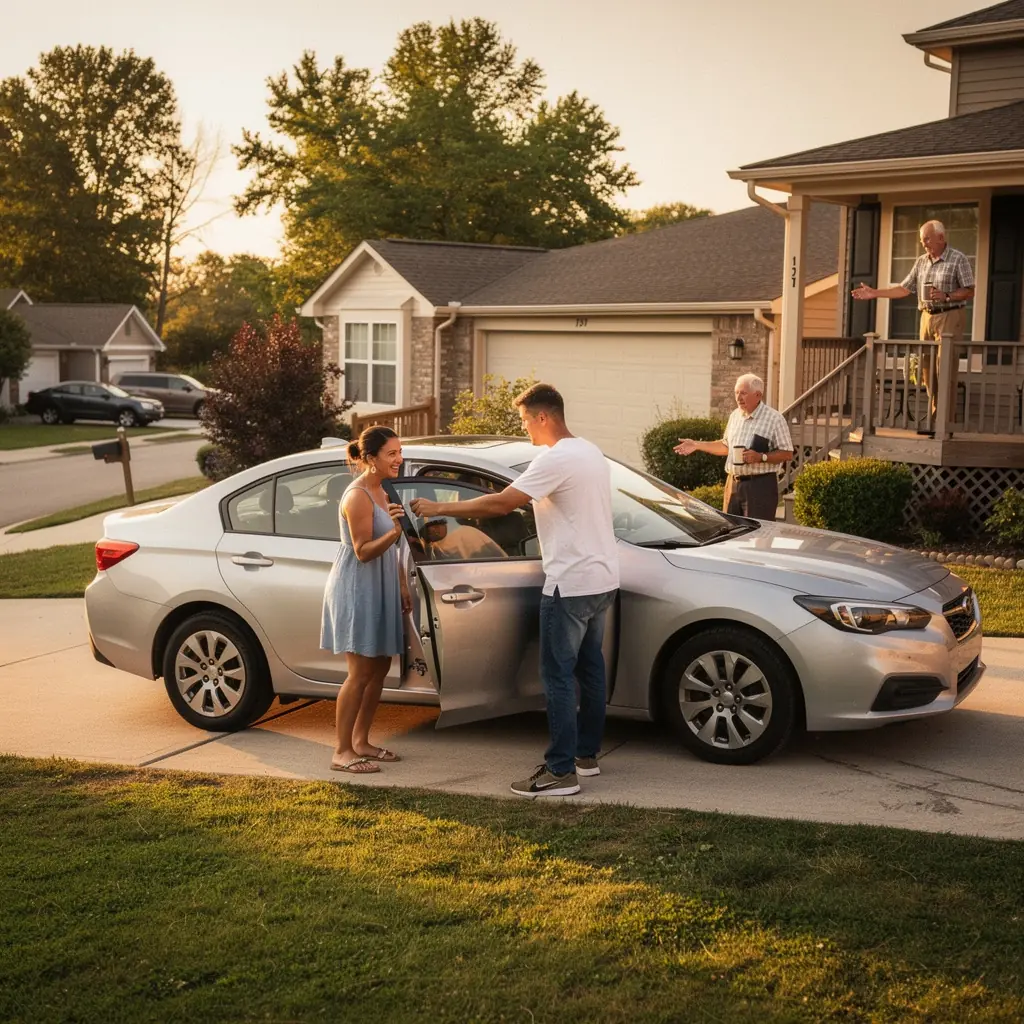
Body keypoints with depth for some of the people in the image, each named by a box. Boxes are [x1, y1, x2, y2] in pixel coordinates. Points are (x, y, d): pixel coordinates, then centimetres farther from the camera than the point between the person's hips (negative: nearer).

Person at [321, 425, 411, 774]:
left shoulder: (381, 491, 11)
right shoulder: (358, 496, -18)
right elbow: (363, 551, -21)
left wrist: (402, 585, 18)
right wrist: (395, 532, -36)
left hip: (379, 588, 9)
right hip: (356, 589, -9)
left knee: (380, 667, 11)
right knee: (361, 672, -7)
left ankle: (361, 741, 20)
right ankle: (342, 752, -1)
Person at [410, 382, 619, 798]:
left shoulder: (556, 460, -19)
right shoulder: (590, 452, 12)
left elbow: (500, 504, -21)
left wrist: (440, 508, -12)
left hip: (571, 584, -10)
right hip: (602, 580, 10)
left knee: (558, 676, -5)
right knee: (590, 669, 17)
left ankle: (561, 772, -3)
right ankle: (587, 754, 28)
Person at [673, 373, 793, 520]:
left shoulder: (774, 418, -9)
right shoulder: (735, 415, 12)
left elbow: (787, 454, -8)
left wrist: (761, 457, -21)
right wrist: (697, 445, 18)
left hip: (760, 485, -7)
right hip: (733, 483, 7)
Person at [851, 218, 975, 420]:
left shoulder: (958, 259, -5)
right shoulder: (921, 261, 13)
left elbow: (969, 291, -6)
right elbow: (904, 289, 14)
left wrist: (946, 296, -20)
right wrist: (874, 293, 9)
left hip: (950, 316, -6)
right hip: (927, 317, 6)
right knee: (927, 370, 6)